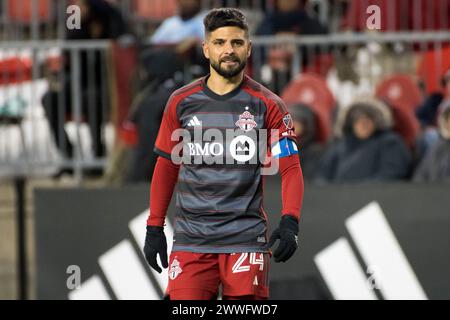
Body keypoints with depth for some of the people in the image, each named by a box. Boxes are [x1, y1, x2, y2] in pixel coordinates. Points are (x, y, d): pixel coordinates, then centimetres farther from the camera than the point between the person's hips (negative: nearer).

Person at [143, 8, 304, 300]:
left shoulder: (267, 105, 0)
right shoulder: (182, 102, 7)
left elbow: (291, 168, -3)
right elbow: (167, 167, 15)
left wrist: (290, 222, -17)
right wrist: (154, 227, 11)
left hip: (246, 240, -2)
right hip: (191, 240, 2)